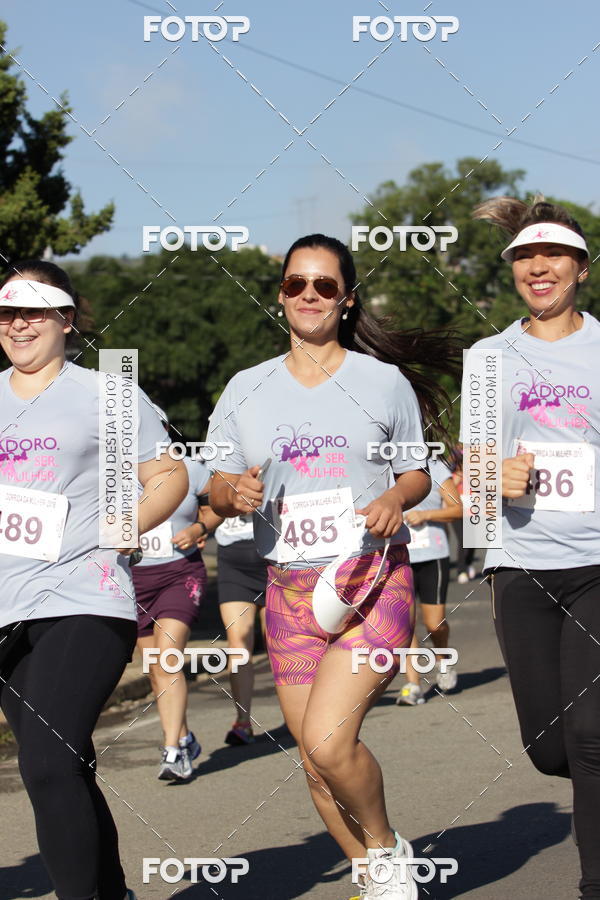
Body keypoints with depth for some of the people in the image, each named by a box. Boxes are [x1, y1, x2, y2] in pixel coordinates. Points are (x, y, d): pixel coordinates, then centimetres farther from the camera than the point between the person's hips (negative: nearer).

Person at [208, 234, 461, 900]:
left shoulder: (385, 381, 4)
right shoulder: (245, 390, 9)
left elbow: (417, 473, 11)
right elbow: (215, 489, 11)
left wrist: (396, 499, -11)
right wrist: (233, 491, -13)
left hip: (375, 579, -3)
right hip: (290, 590, 4)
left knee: (327, 739, -21)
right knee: (316, 765, 4)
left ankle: (385, 845, 7)